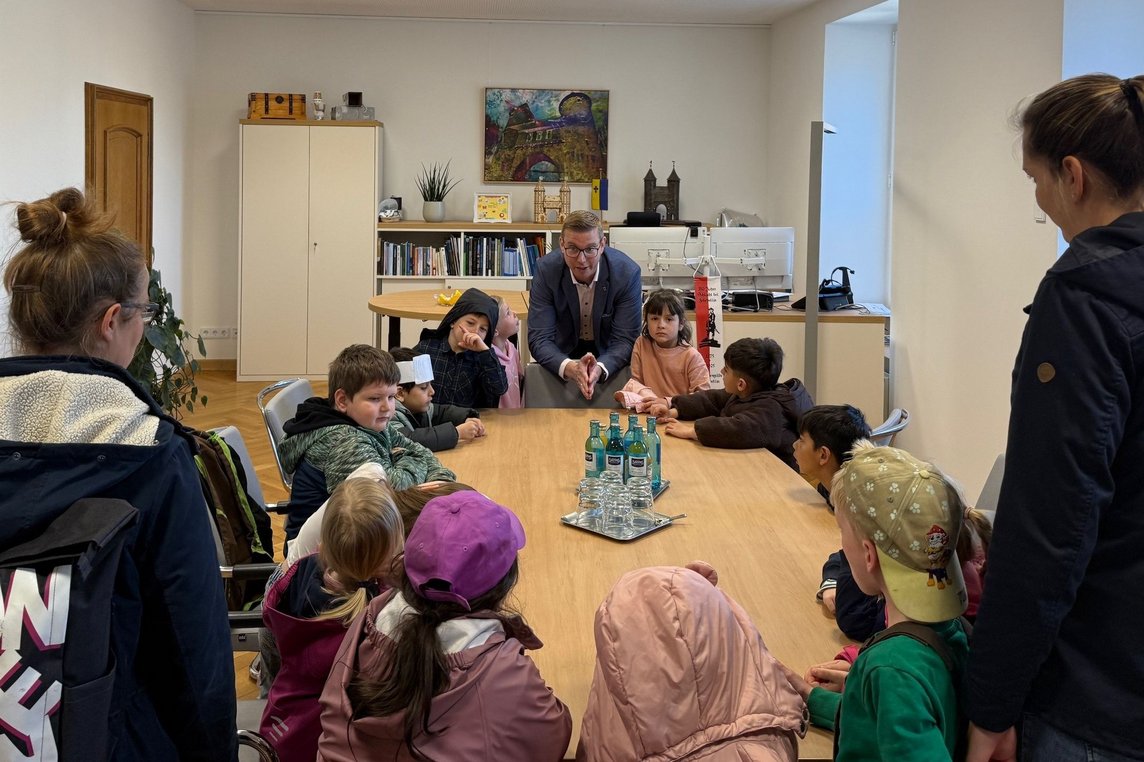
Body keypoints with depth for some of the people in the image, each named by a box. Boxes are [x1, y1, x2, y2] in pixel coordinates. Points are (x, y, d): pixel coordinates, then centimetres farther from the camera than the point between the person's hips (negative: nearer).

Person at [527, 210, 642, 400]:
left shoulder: (627, 272, -19)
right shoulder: (546, 270, -17)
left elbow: (625, 339, -17)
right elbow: (539, 338, -19)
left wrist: (600, 369, -40)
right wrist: (569, 368, -40)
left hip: (609, 358, 0)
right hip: (564, 354, 1)